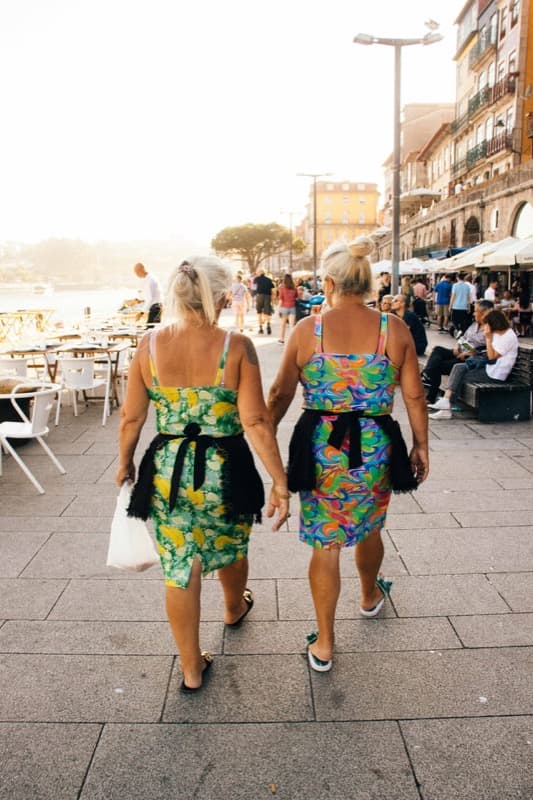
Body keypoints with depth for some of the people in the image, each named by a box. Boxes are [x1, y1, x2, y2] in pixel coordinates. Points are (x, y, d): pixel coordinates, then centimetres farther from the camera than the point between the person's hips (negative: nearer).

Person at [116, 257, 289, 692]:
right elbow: (256, 422, -18)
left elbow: (132, 417, 0)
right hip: (225, 471, -1)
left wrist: (125, 462, 16)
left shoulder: (150, 344, -7)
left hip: (168, 472, 1)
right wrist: (280, 481, -11)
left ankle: (192, 668, 30)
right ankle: (235, 607, 58)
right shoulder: (236, 346, -15)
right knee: (230, 547, 28)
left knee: (179, 569, 14)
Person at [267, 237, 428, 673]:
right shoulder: (394, 329, -5)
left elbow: (280, 395, -2)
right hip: (374, 450, 2)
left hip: (320, 450, -1)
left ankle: (324, 645, 24)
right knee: (368, 527, 27)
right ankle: (371, 596, 55)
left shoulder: (307, 330, -7)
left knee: (326, 543, 11)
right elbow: (414, 396, -2)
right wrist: (421, 445, 12)